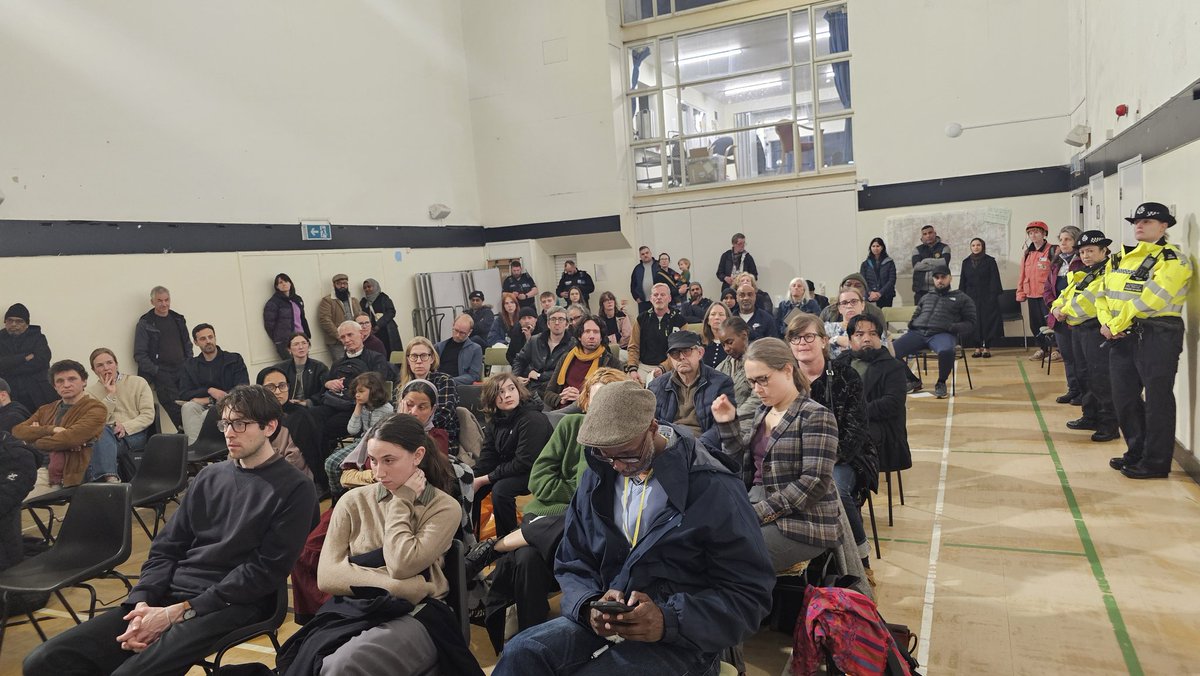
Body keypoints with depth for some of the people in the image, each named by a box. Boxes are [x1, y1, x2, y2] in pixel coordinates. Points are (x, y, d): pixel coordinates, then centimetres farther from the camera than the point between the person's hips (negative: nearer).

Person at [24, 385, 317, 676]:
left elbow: (267, 570, -11)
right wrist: (142, 603, -6)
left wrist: (179, 612, -14)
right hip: (170, 594, 7)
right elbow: (166, 548, 14)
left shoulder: (294, 489, -5)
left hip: (230, 606, -6)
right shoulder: (209, 476, 16)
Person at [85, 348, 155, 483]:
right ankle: (110, 477, -49)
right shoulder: (90, 392, 16)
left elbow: (148, 415, 3)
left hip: (136, 433, -1)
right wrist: (110, 395, -4)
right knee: (102, 431, -35)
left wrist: (125, 427, -13)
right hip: (107, 436, 1)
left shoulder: (138, 382, 12)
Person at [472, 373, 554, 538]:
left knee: (501, 489, -31)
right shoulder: (495, 421, 2)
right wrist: (473, 479, -22)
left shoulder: (533, 419, -23)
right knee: (470, 487, -6)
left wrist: (484, 479, -21)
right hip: (508, 468, 8)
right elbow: (487, 458, -1)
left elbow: (524, 462, -25)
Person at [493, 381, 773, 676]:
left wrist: (669, 621, -25)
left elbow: (750, 594, -12)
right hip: (603, 623, 5)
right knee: (522, 651, -23)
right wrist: (589, 605, -11)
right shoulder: (596, 480, 5)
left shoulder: (713, 489, -12)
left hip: (679, 638, -4)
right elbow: (572, 563, 12)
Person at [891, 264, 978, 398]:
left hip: (942, 334, -3)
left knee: (946, 351, -41)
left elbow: (970, 323, 12)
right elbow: (915, 315, 34)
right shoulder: (926, 297, 30)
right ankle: (913, 380, 2)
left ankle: (941, 383, -10)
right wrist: (911, 323, 9)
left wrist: (954, 327, -9)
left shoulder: (962, 298, 18)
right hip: (917, 332, 4)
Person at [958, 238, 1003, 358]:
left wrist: (993, 296, -11)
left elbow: (994, 281, -3)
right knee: (974, 323, 2)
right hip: (971, 298, 3)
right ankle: (978, 348, 9)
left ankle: (987, 348, 4)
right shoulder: (966, 262, 11)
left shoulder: (990, 261, 1)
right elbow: (962, 282, 12)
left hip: (987, 298, -3)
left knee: (988, 322, -2)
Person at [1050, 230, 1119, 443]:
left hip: (1096, 330, -10)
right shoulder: (1082, 274, 19)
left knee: (1101, 379, -8)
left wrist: (1067, 311, -8)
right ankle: (1090, 417, 28)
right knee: (1083, 376, 17)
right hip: (1078, 329, 10)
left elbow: (1087, 300, -21)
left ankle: (1109, 424, -2)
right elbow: (1066, 294, 19)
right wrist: (1057, 307, -3)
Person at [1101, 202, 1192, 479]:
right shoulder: (1121, 259, 16)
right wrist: (1106, 322, -5)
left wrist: (1118, 324, -16)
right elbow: (1105, 293, 12)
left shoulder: (1173, 259, -8)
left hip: (1157, 337, -8)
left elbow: (1151, 299, -19)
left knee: (1157, 400, -1)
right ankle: (1137, 452, 27)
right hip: (1122, 339, 8)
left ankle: (1156, 462, 8)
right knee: (1124, 397, 13)